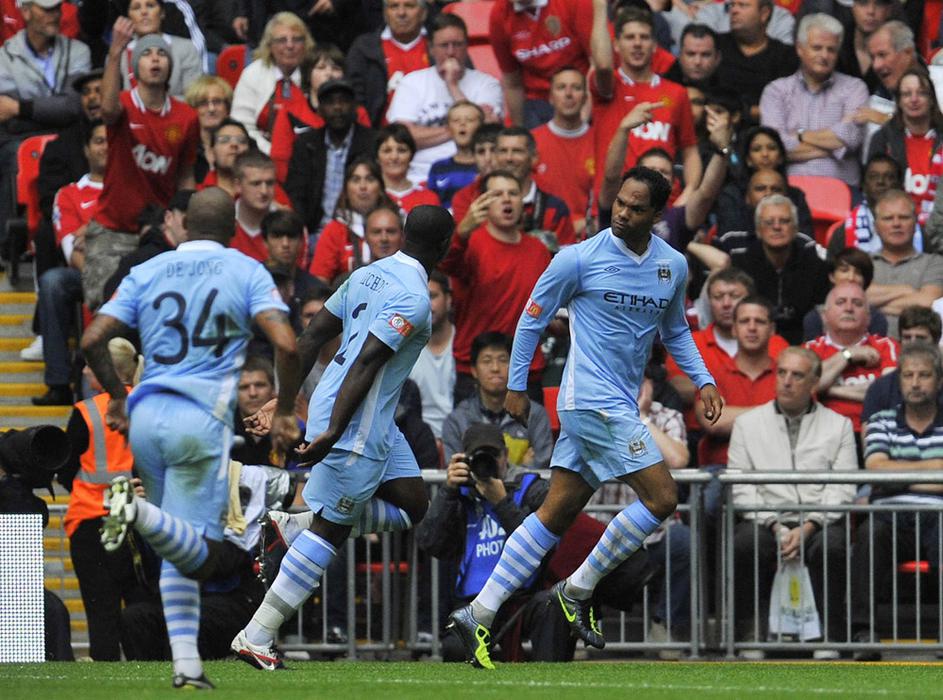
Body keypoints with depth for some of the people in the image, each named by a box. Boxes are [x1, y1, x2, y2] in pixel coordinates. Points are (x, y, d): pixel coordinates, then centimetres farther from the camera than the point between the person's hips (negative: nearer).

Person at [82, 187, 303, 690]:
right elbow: (286, 345, -10)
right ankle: (140, 512, -34)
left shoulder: (146, 274, 11)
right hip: (201, 420, -4)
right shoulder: (246, 272, 2)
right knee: (200, 557, -6)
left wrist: (117, 396, 21)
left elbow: (92, 341, 4)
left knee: (178, 553, 16)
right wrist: (284, 411, 3)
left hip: (146, 418, 4)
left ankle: (186, 664, 8)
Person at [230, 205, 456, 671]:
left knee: (411, 505, 14)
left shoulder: (368, 274, 10)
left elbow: (314, 335, 14)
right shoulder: (413, 299, -17)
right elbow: (365, 362, -24)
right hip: (358, 422, -9)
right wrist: (334, 432, -28)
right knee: (331, 527, -2)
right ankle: (254, 638, 0)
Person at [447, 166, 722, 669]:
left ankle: (479, 614, 8)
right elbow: (532, 318, 1)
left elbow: (675, 331, 24)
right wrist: (516, 386, 4)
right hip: (592, 401, -7)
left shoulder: (673, 266, 8)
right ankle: (578, 590, 1)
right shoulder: (579, 258, -9)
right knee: (662, 497, -13)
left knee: (556, 514, 5)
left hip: (619, 406, 7)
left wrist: (702, 380, 11)